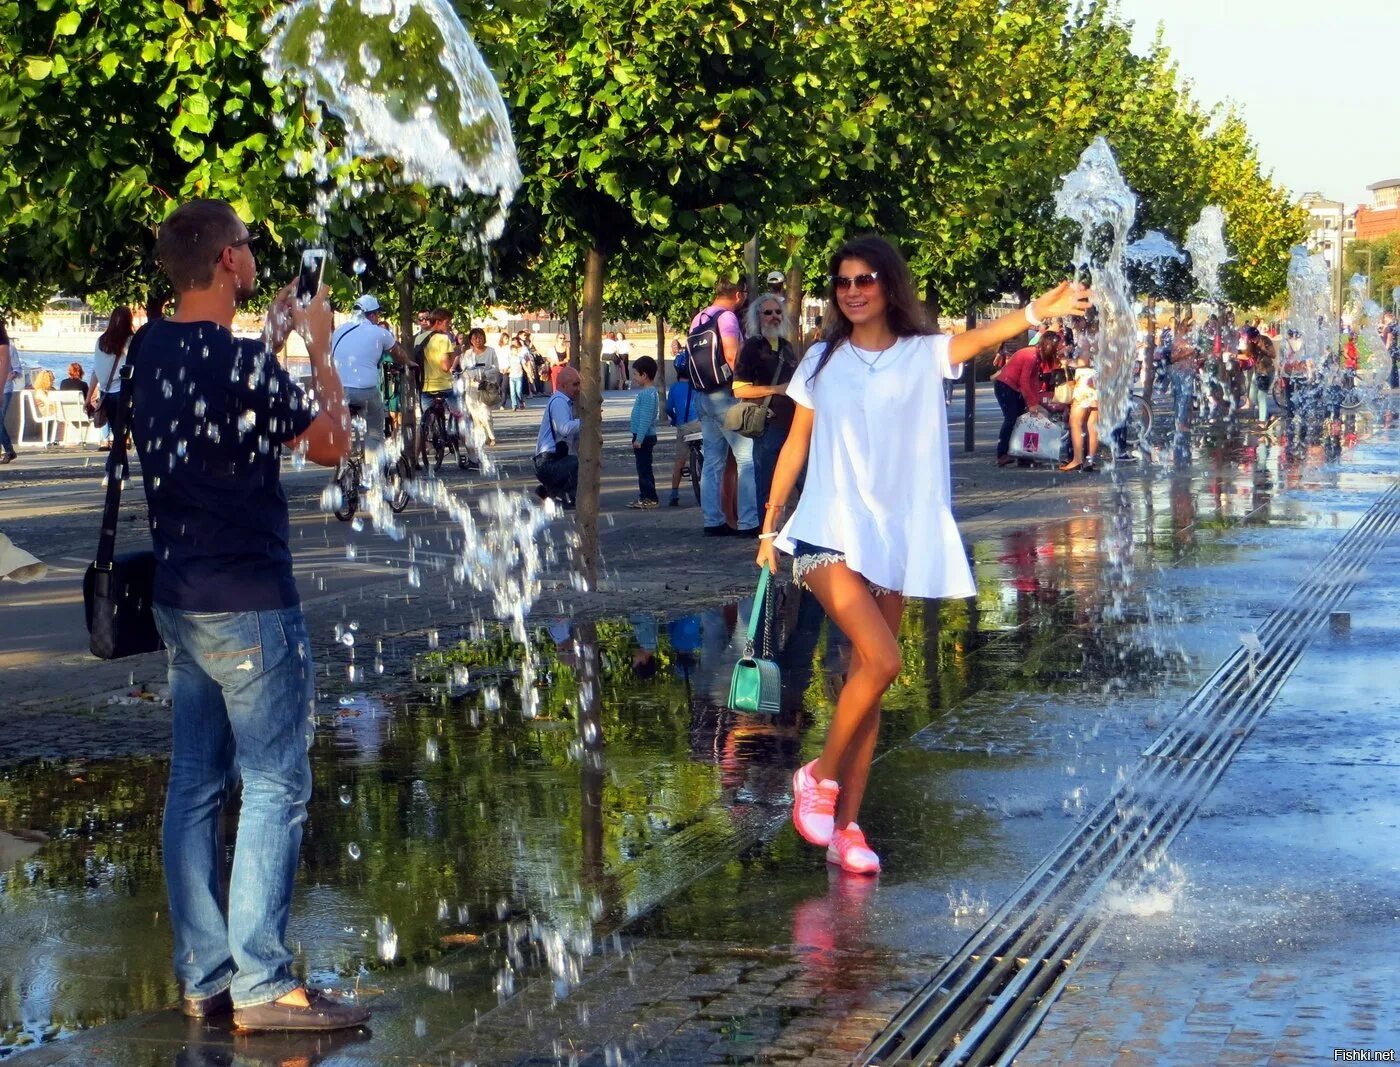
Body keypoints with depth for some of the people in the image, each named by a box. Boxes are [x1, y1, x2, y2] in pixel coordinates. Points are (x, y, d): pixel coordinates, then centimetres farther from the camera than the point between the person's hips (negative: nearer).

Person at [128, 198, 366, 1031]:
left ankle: (203, 977, 16)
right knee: (275, 787, -3)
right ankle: (262, 986, -1)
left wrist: (274, 339, 25)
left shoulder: (152, 351, 5)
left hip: (181, 600, 9)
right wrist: (320, 347, 3)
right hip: (250, 603, -9)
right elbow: (330, 443, -6)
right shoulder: (240, 361, -19)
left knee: (197, 783, 10)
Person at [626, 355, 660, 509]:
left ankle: (650, 498, -5)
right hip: (642, 437, 11)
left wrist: (639, 439, -24)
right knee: (643, 468, 14)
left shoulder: (648, 394, -18)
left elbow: (646, 418, -23)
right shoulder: (644, 392, 15)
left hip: (644, 437, -11)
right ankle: (644, 496, 20)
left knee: (644, 468, -7)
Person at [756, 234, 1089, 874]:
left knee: (867, 675, 5)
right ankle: (819, 776, -1)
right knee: (881, 660, -20)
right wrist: (769, 527, 13)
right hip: (831, 533, -2)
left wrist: (1034, 314, -38)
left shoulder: (924, 355, 2)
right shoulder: (822, 362, 6)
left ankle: (846, 825, 11)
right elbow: (795, 447, 13)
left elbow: (981, 339, -18)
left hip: (897, 538, 2)